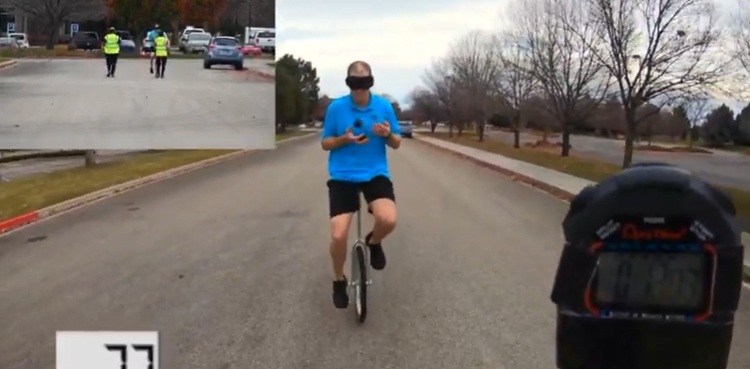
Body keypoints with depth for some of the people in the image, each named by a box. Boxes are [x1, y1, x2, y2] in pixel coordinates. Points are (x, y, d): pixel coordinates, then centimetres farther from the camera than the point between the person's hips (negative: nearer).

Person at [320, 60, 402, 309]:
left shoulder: (384, 106, -2)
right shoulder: (336, 107, -5)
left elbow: (396, 144, 6)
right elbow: (325, 143, 3)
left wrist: (388, 135, -17)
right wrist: (344, 139, -17)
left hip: (376, 174, 1)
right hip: (342, 177, 0)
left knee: (388, 220, -27)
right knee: (338, 235, -12)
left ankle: (374, 242, 11)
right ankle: (339, 281, 18)